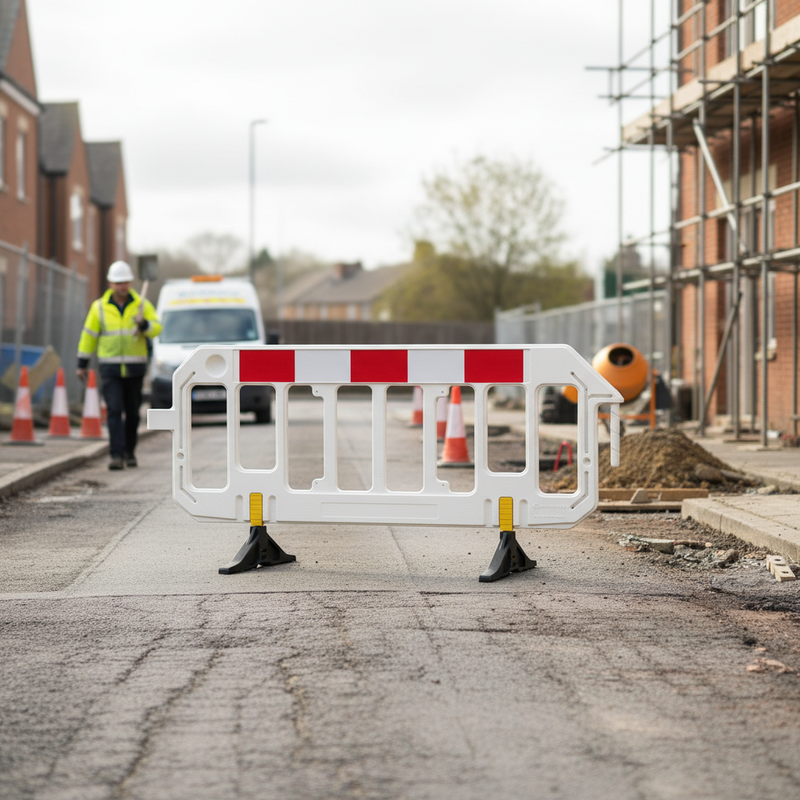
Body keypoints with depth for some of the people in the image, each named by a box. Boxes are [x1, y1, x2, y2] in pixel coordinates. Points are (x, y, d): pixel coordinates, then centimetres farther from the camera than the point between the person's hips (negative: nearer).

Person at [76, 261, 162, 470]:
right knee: (114, 411, -12)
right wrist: (82, 364, 6)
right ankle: (117, 455, -16)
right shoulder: (99, 307, 0)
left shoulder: (142, 305, 0)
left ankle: (129, 451, 27)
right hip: (110, 368, -1)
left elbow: (156, 329, -7)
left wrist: (143, 323, -28)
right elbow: (88, 335, 5)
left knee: (132, 412, 10)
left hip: (135, 367, 1)